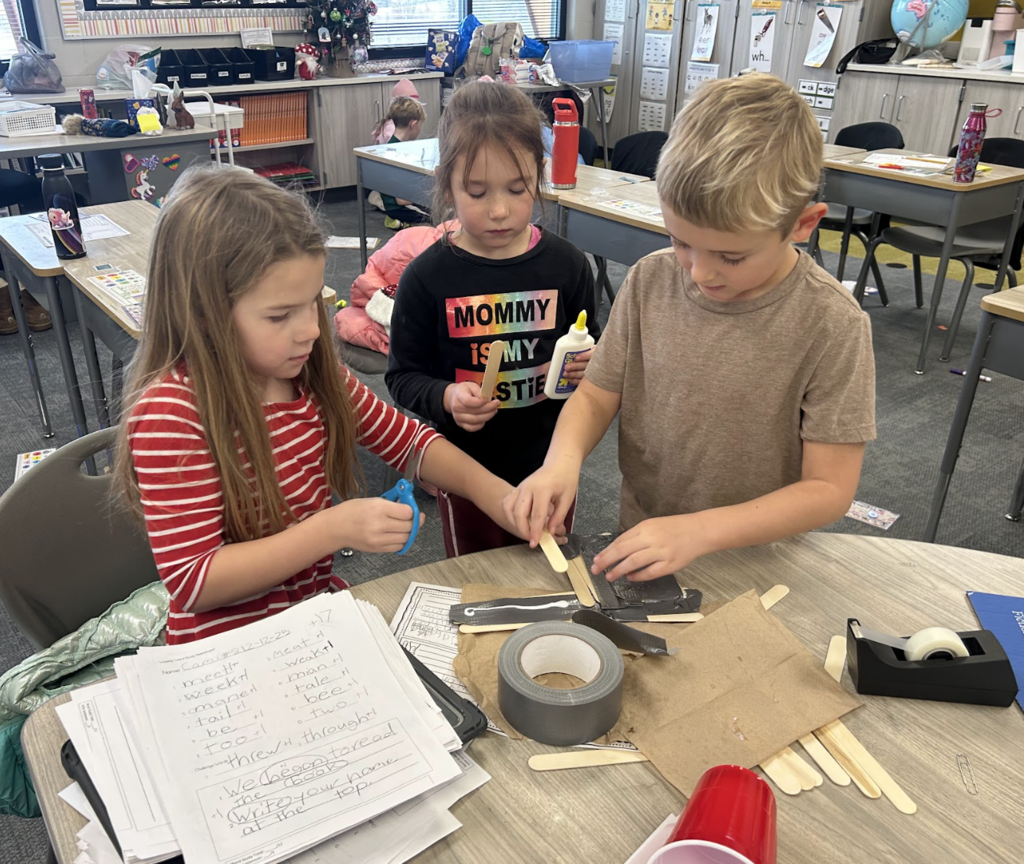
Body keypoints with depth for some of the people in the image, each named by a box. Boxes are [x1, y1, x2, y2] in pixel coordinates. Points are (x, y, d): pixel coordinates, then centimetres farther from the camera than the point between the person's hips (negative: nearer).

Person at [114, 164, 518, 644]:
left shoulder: (310, 372, -2)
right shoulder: (172, 412, -22)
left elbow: (408, 441, 9)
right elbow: (192, 582, -21)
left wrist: (492, 491, -7)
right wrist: (334, 529, -28)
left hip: (320, 607, 6)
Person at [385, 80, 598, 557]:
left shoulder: (566, 265, -6)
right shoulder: (427, 277, -12)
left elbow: (590, 352, 8)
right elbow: (403, 376, -5)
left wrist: (588, 366, -14)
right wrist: (445, 398, -24)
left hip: (548, 467, 2)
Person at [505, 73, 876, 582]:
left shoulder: (832, 325, -15)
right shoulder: (650, 282, -4)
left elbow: (829, 488, -12)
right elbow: (597, 395, 5)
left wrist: (699, 531, -23)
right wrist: (563, 458, -17)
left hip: (760, 567, -2)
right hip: (641, 555, 2)